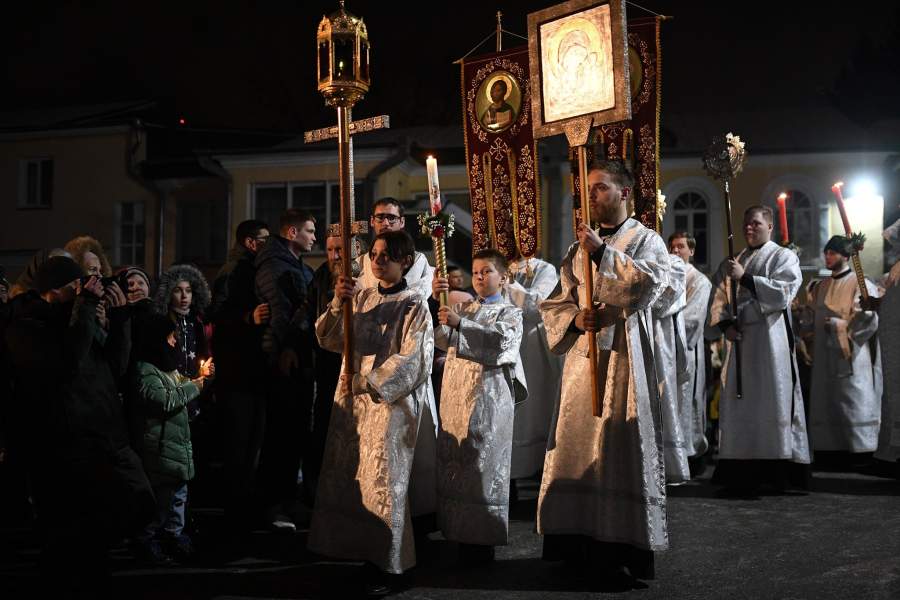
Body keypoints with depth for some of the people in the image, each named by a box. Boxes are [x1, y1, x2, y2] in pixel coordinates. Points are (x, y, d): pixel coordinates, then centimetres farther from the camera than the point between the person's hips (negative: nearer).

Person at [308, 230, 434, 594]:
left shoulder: (414, 305, -7)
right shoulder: (361, 298, 8)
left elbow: (411, 359, -14)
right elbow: (328, 339, 2)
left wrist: (368, 381, -16)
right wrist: (337, 303, -13)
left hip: (391, 400, -5)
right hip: (353, 399, 6)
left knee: (381, 481, -2)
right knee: (347, 478, 8)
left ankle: (384, 564, 8)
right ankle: (357, 549, 22)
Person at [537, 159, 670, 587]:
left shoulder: (646, 240, 2)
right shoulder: (580, 247, 17)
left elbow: (650, 282, -18)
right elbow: (555, 303, 13)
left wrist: (604, 252, -18)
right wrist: (575, 318, -8)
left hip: (622, 358, -5)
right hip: (582, 356, 6)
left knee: (618, 451, -6)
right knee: (577, 447, 7)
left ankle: (622, 552, 0)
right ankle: (582, 544, 17)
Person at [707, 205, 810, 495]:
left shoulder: (784, 257, 3)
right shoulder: (732, 262, 18)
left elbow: (784, 292, -13)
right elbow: (718, 298, 13)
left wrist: (745, 278, -15)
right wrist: (725, 324, -5)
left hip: (770, 339, -5)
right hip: (739, 340, 5)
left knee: (773, 401, -7)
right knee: (738, 400, 3)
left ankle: (778, 469, -4)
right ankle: (742, 473, 6)